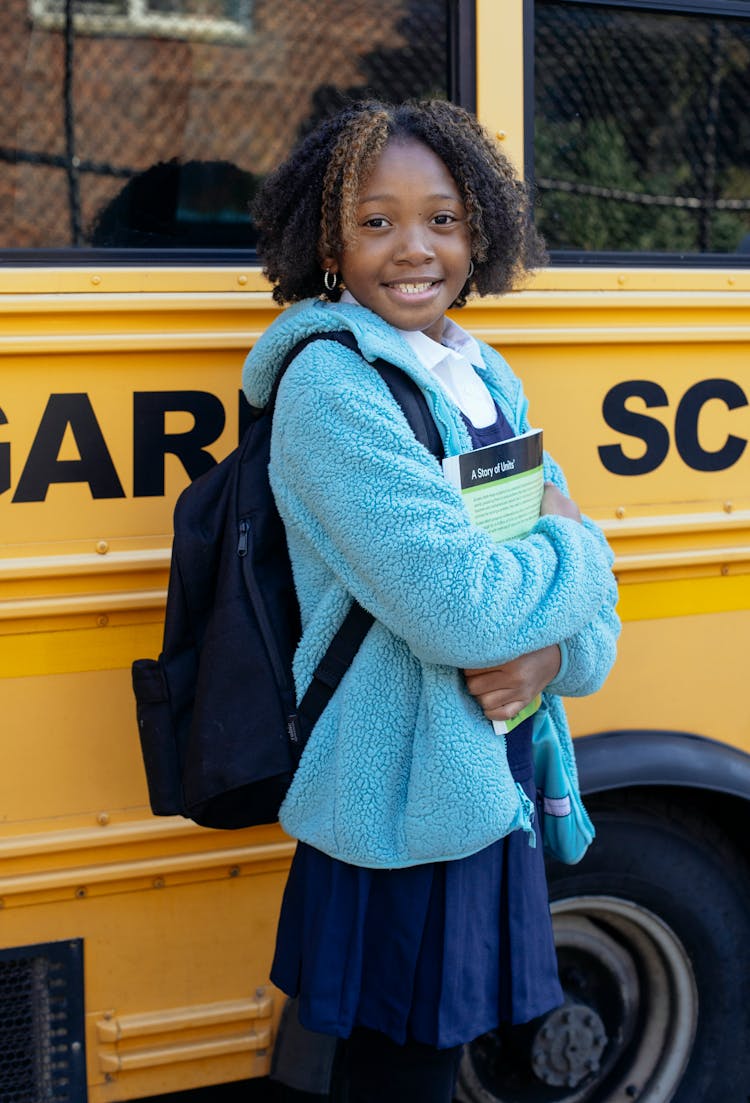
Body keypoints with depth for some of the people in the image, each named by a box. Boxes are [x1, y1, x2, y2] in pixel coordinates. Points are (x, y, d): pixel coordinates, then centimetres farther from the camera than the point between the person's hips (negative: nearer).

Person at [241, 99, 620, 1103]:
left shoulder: (490, 381, 8)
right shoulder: (329, 386, -17)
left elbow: (585, 588, 9)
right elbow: (456, 607, -27)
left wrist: (555, 650, -13)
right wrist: (573, 551, -8)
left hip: (498, 787, 7)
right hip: (403, 813, -7)